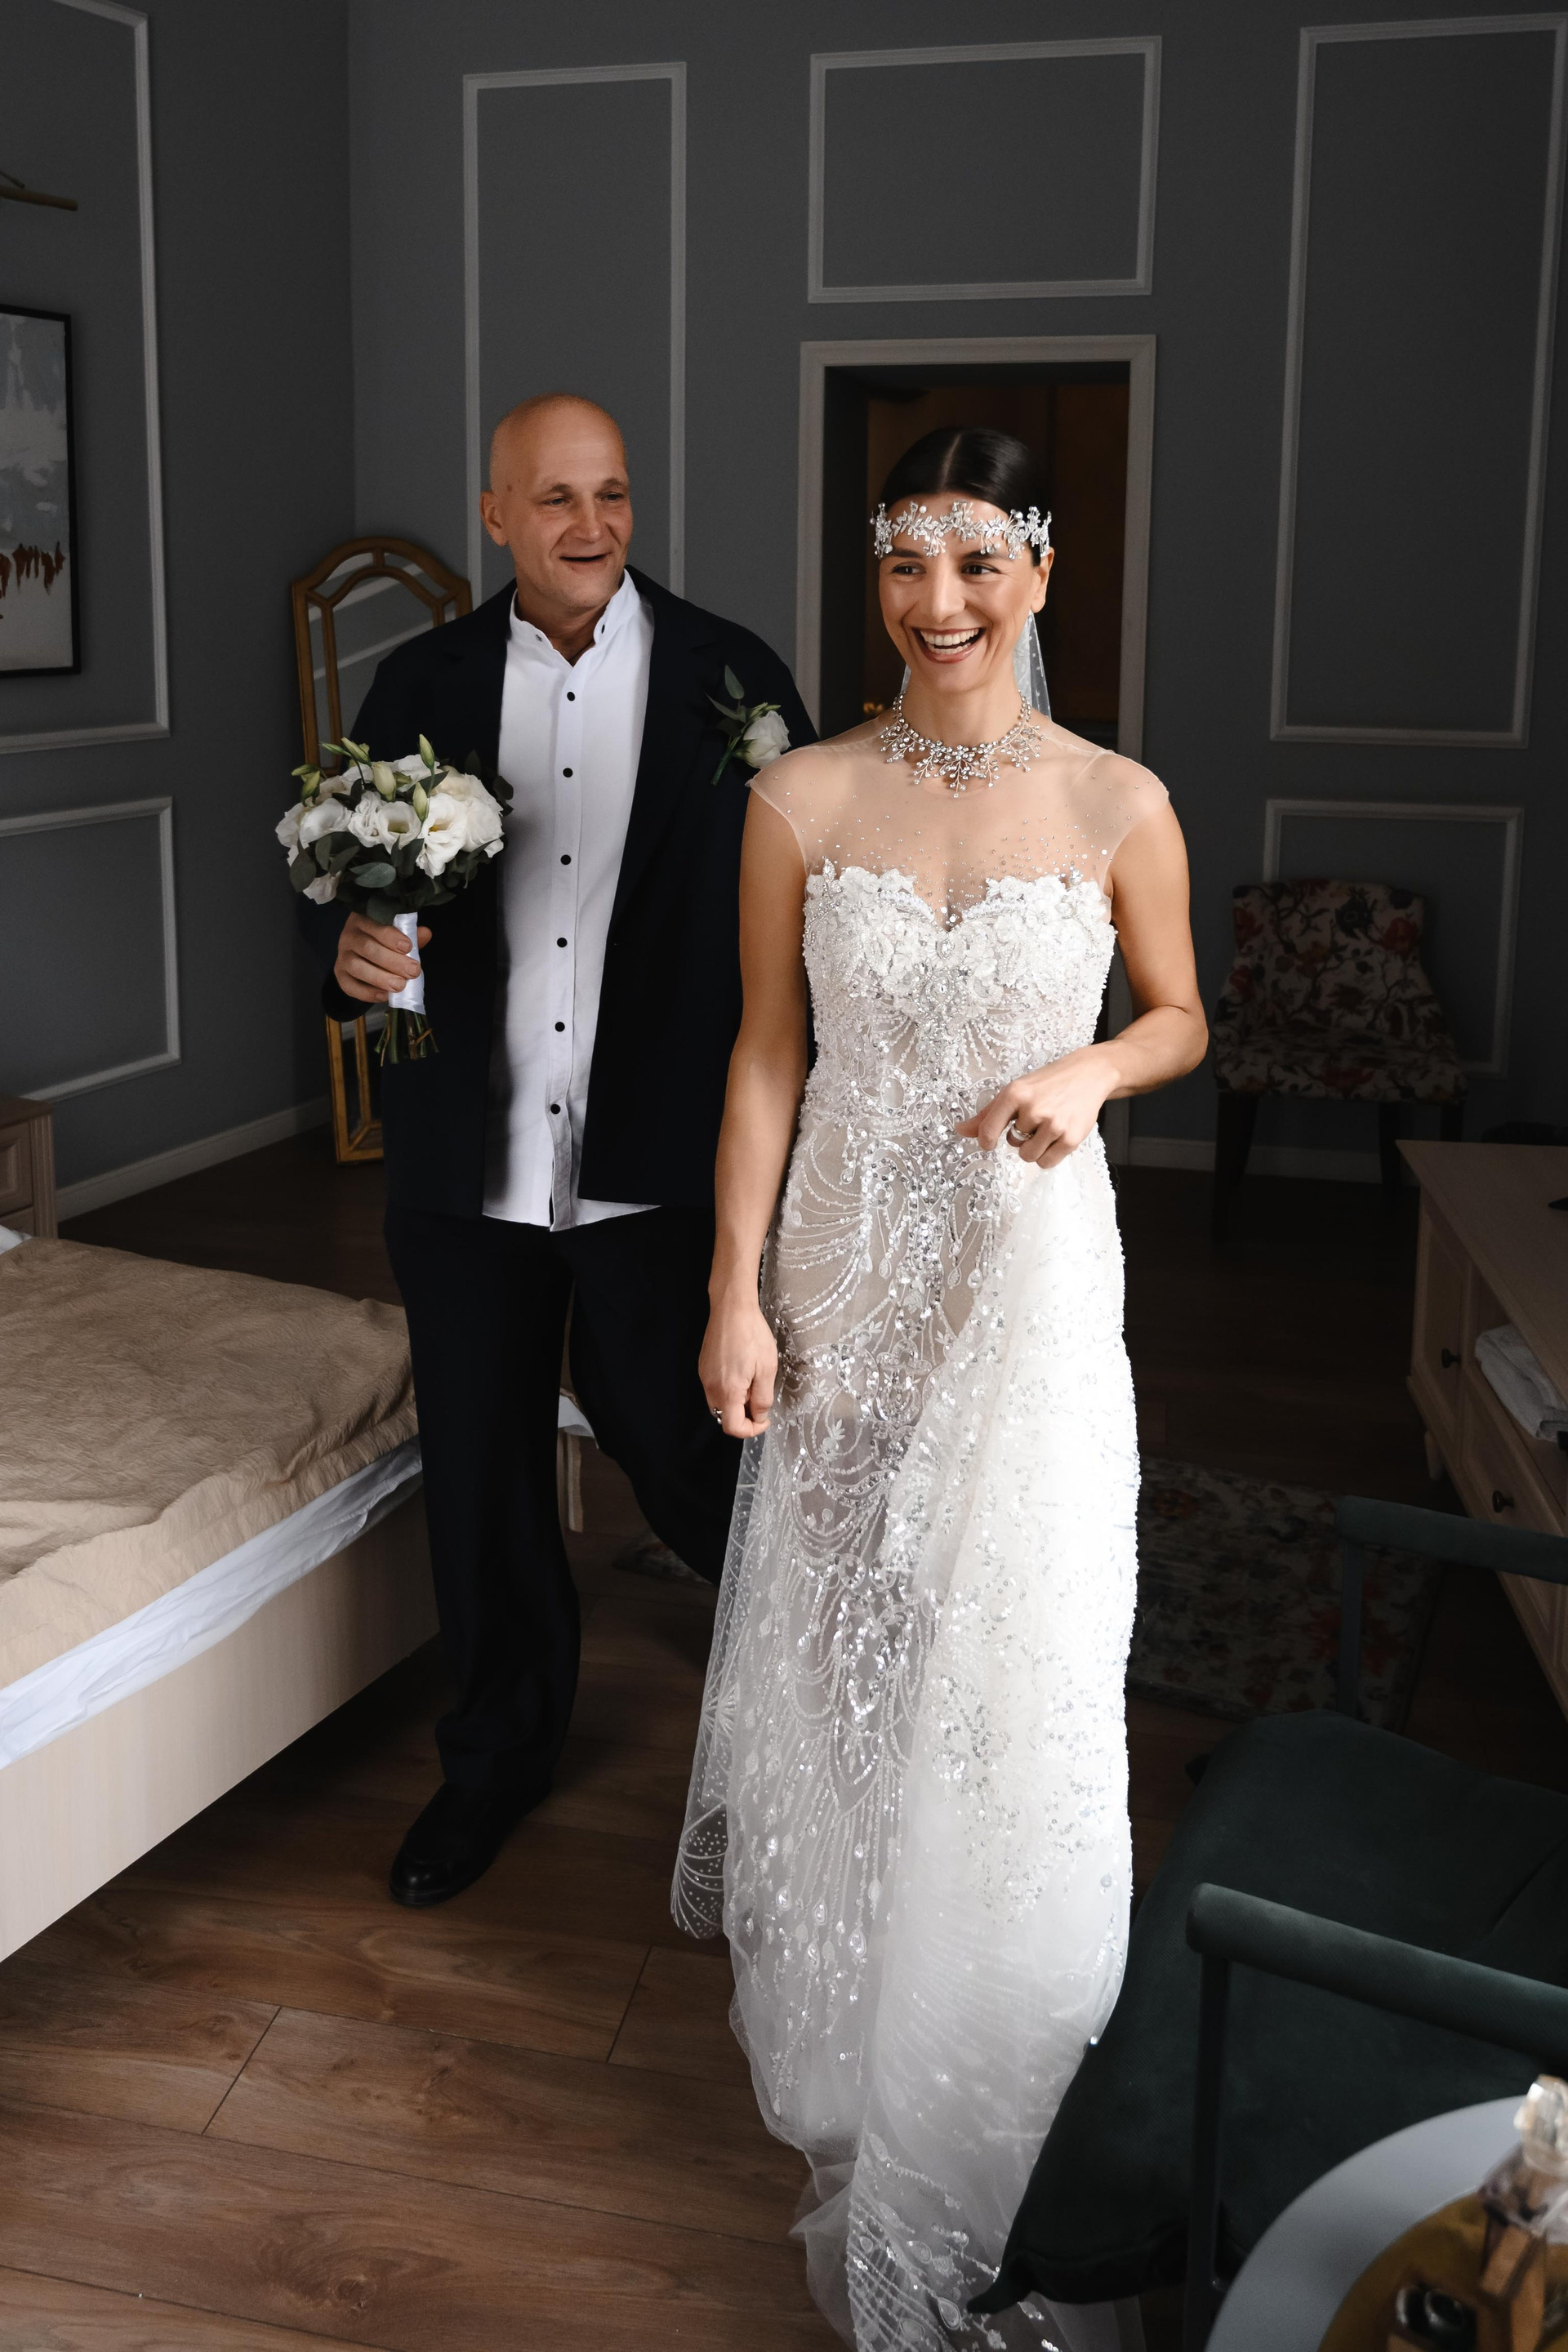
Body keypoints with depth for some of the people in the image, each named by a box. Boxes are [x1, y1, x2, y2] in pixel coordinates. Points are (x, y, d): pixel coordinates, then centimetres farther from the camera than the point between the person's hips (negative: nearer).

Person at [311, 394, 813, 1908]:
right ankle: (498, 1751, 35)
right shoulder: (422, 685, 4)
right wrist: (361, 960, -14)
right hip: (470, 1157, 3)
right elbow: (366, 884, 10)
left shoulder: (730, 675, -1)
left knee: (671, 1440, 3)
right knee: (481, 1473, 13)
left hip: (658, 1157, -2)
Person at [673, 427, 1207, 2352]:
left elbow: (1181, 1017, 8)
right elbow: (767, 1059, 0)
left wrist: (1091, 1073, -14)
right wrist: (738, 1293, -4)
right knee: (837, 1636, 14)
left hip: (1031, 1274, 0)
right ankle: (831, 2014, 40)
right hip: (847, 1267, 1)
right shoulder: (801, 801, -4)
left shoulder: (1119, 804, -6)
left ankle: (969, 2094, 30)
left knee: (1012, 1664, 6)